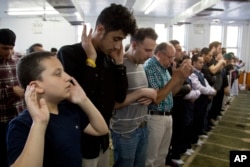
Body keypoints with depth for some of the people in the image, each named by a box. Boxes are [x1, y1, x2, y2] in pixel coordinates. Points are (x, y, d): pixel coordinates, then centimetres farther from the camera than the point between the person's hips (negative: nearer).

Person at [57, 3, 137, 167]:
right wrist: (90, 60, -22)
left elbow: (120, 97, 3)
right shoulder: (69, 54, -16)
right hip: (79, 143, -6)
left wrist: (119, 63, -5)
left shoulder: (109, 58, 2)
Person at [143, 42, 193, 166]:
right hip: (154, 117, -8)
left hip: (167, 116, 8)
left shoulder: (164, 67, 10)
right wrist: (175, 78, -21)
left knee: (162, 155, 21)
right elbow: (156, 98, -24)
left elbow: (171, 93, 15)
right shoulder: (150, 67, -17)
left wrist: (182, 78, 0)